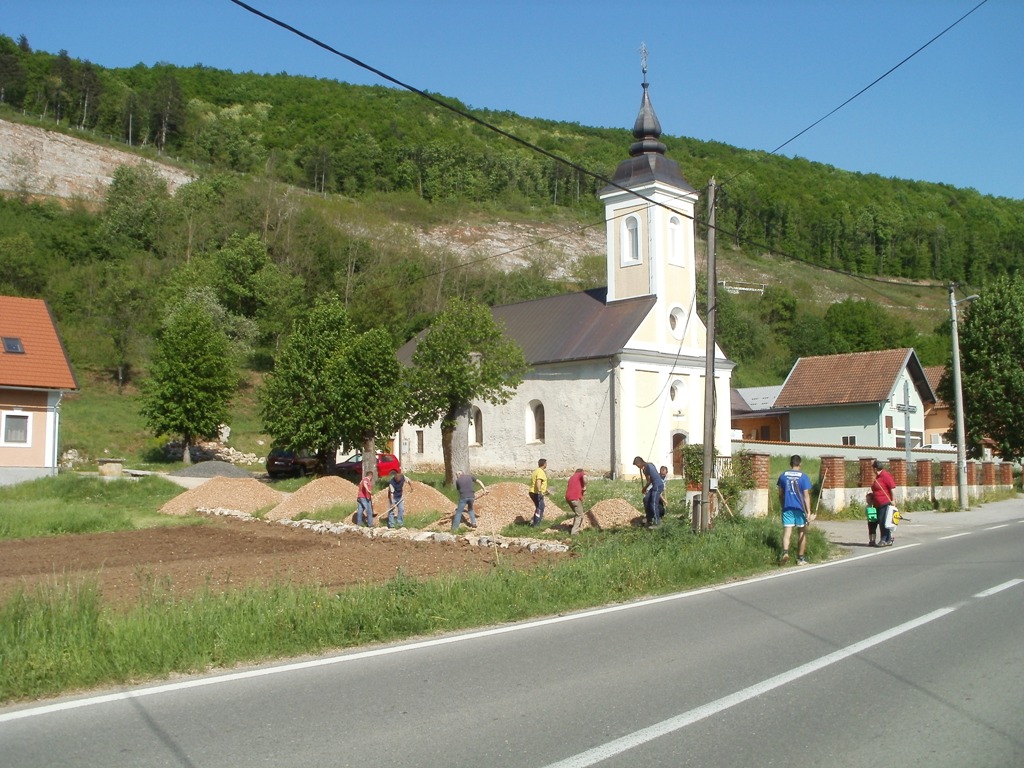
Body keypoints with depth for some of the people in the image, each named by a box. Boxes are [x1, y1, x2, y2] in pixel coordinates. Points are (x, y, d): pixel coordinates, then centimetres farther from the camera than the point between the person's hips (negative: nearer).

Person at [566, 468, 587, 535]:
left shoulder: (571, 477, 28)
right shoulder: (581, 474, 8)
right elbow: (585, 477, -17)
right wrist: (584, 488, -7)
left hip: (568, 497, 7)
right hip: (576, 498, -7)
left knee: (576, 514, 24)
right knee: (579, 515, 2)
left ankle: (575, 528, 26)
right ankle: (574, 531, -5)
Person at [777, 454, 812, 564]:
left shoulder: (783, 476, 5)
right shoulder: (804, 477, -4)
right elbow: (806, 496, -7)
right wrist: (808, 511, -7)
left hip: (787, 507, 2)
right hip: (800, 508, -2)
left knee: (787, 531, -2)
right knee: (802, 532, 11)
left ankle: (785, 551, -27)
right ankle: (800, 558, 16)